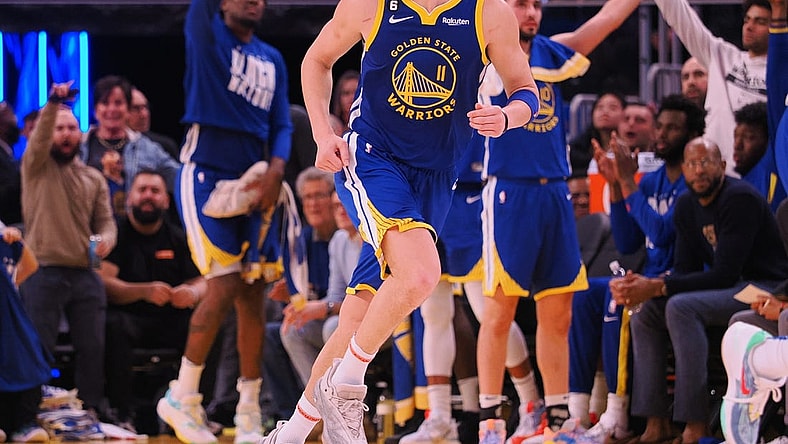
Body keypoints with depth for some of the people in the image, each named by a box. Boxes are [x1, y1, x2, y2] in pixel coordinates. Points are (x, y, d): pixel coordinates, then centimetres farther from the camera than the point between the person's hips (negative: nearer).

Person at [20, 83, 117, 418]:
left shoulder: (94, 178, 15)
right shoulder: (37, 166, 3)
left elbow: (106, 220, 11)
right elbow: (39, 138, -17)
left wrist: (106, 239, -14)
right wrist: (52, 104, -35)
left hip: (85, 274, 4)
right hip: (44, 274, -4)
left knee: (93, 349, 3)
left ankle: (92, 414, 11)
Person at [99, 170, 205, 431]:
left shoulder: (177, 238, 14)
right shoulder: (116, 235, 3)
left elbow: (202, 282, 6)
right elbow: (103, 283, -11)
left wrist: (193, 292, -21)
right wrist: (145, 292, -30)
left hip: (171, 321, 3)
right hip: (130, 318, -3)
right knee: (113, 325, -37)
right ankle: (123, 415, -35)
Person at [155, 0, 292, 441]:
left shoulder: (272, 60, 15)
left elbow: (282, 125, 10)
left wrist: (276, 170, -8)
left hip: (253, 185, 5)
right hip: (206, 175, -5)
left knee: (253, 293, 2)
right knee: (225, 284, -16)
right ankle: (182, 398, -5)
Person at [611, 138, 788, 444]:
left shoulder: (740, 199, -19)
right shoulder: (687, 206, 8)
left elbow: (725, 274, -25)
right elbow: (684, 270, 6)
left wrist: (657, 288, -29)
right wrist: (645, 285, -16)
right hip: (728, 290, 9)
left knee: (681, 308, -30)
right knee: (645, 310, -3)